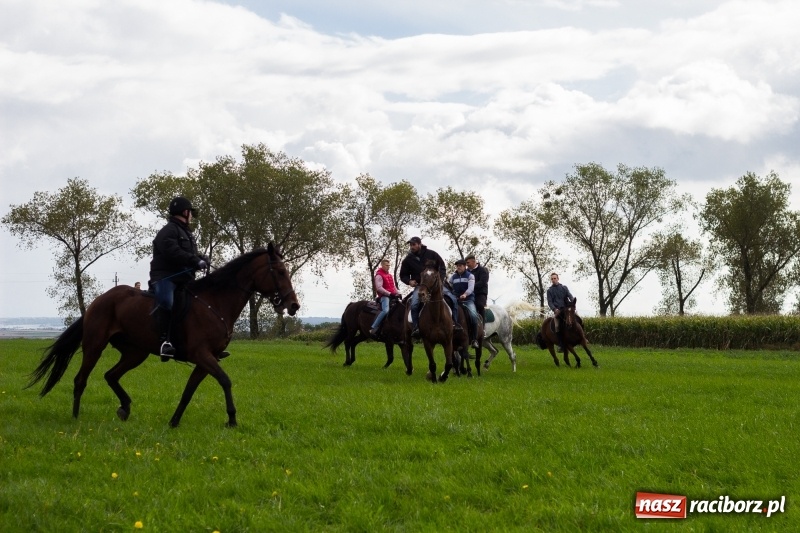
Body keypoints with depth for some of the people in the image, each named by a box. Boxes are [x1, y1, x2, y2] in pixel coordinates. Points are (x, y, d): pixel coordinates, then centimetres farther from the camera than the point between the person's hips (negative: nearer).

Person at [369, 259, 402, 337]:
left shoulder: (390, 276, 22)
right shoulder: (379, 275, -5)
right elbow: (379, 288, -16)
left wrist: (397, 293, 8)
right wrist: (389, 293, -21)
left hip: (392, 296, 9)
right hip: (384, 296, -9)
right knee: (385, 310, -31)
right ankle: (373, 328, -32)